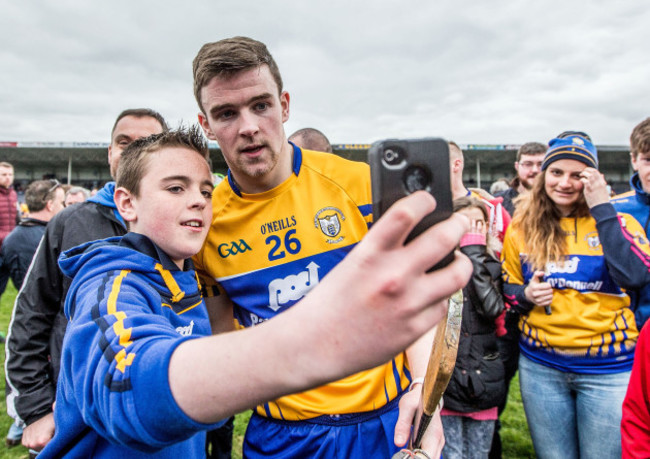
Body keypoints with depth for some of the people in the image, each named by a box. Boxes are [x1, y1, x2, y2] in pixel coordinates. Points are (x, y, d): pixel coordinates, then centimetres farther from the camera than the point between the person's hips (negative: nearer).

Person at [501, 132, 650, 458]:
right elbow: (507, 288, 11)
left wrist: (601, 207, -20)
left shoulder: (616, 220, -4)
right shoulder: (522, 227, 1)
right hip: (540, 366, 2)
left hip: (608, 370, -2)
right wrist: (526, 295, -12)